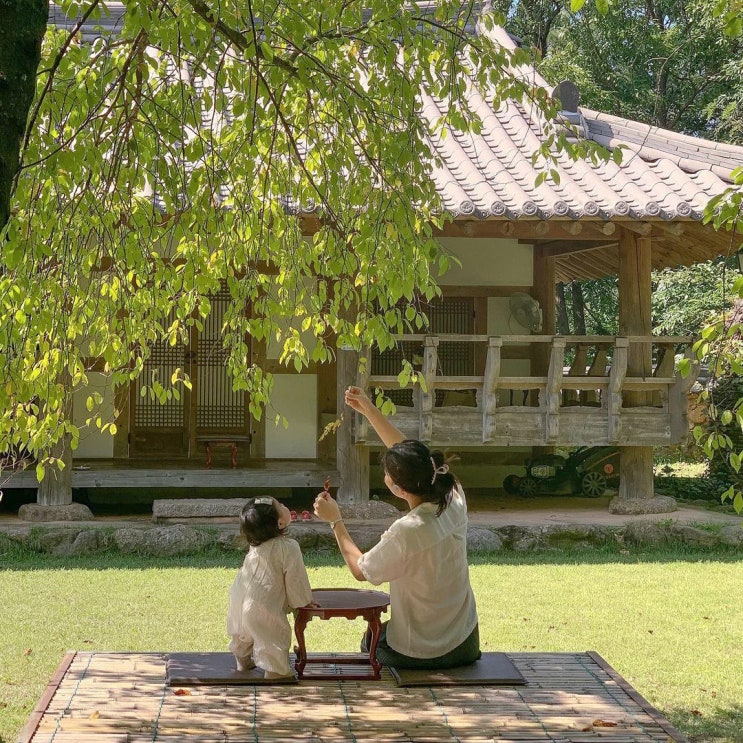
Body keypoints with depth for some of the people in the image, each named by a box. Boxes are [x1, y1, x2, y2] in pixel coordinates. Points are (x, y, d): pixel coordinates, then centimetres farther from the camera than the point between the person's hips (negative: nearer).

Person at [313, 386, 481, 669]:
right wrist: (369, 410, 7)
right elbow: (409, 457, 4)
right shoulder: (454, 500, -12)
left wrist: (335, 521, -1)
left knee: (370, 640, 30)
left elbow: (360, 570, -11)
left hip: (418, 654, -5)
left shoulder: (406, 532, -30)